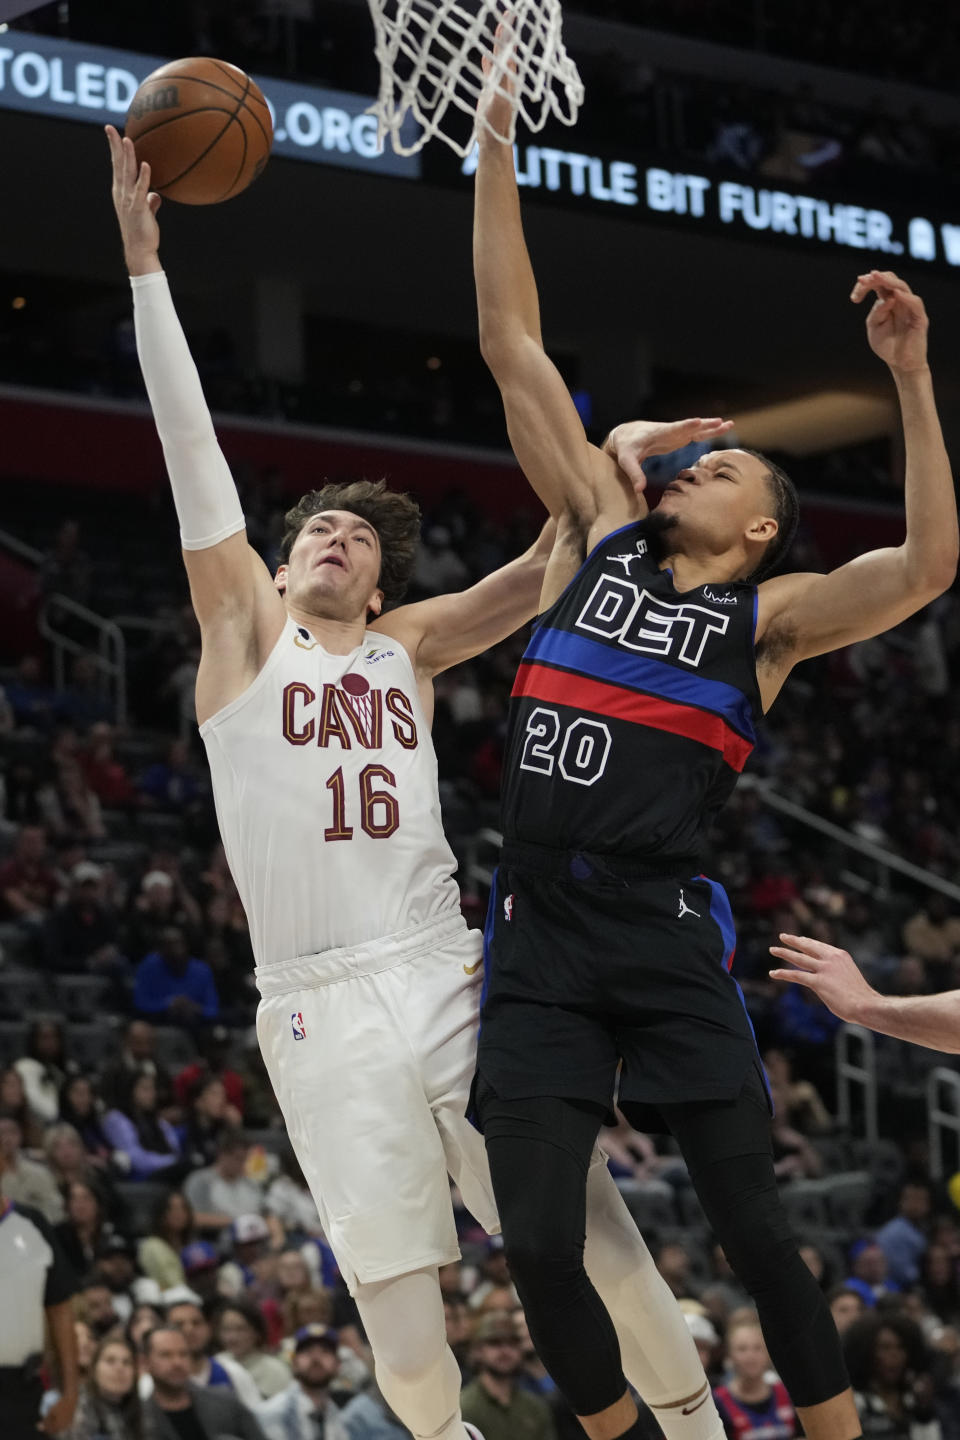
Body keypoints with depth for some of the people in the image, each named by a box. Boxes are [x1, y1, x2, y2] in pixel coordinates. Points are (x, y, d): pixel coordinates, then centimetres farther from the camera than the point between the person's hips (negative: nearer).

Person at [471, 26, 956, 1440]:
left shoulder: (769, 612, 5)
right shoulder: (602, 528, 13)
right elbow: (512, 346, 12)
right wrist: (497, 138, 8)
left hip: (668, 935, -3)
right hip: (541, 935, 3)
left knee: (755, 1228, -2)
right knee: (539, 1243, -4)